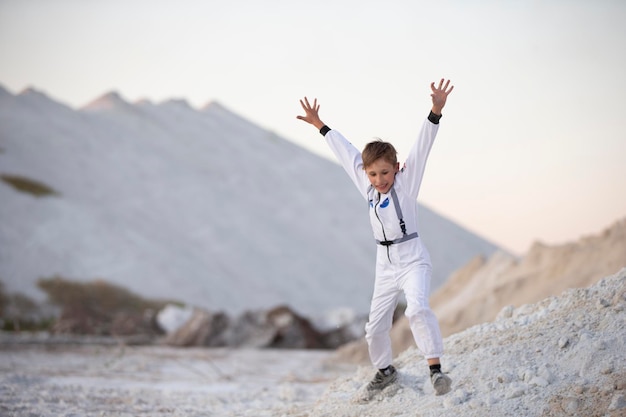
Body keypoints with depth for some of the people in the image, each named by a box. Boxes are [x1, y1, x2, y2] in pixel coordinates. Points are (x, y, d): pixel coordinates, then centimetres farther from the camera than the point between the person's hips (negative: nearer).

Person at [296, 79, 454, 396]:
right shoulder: (367, 187, 2)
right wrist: (319, 125, 20)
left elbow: (421, 148, -24)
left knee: (417, 308, -30)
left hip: (412, 259, -6)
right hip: (385, 264, 6)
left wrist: (436, 110, -36)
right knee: (376, 326, 11)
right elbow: (345, 152, 12)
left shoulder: (406, 183, -11)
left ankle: (436, 368, -28)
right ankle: (385, 370, 36)